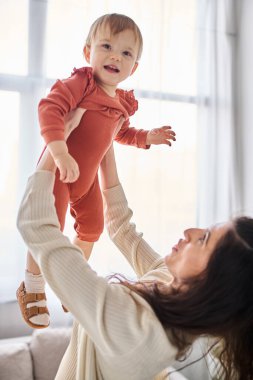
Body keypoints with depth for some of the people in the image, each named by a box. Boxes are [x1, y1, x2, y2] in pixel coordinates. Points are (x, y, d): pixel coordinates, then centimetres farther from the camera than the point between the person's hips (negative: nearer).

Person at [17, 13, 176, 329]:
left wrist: (146, 137, 5)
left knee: (92, 227, 17)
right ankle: (32, 288, 18)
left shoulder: (124, 103, 4)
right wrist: (60, 153, -45)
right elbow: (49, 107, -33)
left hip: (87, 176, 8)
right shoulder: (80, 83, -20)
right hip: (58, 170, -8)